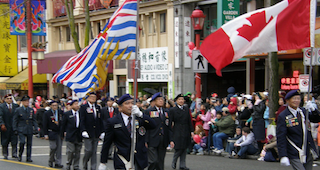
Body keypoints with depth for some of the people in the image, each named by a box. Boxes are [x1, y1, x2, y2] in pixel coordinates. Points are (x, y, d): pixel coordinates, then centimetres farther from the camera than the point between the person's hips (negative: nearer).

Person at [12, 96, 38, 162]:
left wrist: (35, 127, 2)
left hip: (30, 130, 3)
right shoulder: (18, 110, 1)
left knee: (29, 144, 3)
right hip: (21, 130, -3)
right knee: (22, 142, -17)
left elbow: (34, 120, 14)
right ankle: (20, 155, 4)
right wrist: (15, 130, -4)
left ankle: (28, 158, 11)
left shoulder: (31, 110, 11)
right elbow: (14, 120, 3)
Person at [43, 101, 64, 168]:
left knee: (59, 148, 2)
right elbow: (45, 125, -2)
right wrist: (46, 134, -7)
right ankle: (50, 161, 14)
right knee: (53, 147, -8)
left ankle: (57, 163, 7)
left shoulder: (61, 112, 7)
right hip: (52, 133, -3)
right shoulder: (47, 113, -2)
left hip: (59, 132, 3)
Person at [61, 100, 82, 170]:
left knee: (77, 152, 6)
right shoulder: (67, 114, 1)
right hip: (70, 136, -3)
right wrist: (63, 133, 3)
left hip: (79, 137, 3)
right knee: (70, 151, -3)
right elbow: (63, 125, 4)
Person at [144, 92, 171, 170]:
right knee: (153, 161, -12)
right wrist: (145, 141, -10)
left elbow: (169, 127, 15)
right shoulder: (148, 112, 1)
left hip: (163, 142, 4)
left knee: (160, 163, 7)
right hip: (152, 141, -4)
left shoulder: (166, 112, 15)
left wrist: (171, 140, 5)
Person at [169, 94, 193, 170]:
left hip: (186, 132, 4)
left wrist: (191, 131, 6)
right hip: (177, 132, -4)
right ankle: (174, 162, 15)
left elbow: (189, 121, 14)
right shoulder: (173, 110, -2)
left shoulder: (187, 109, 11)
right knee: (179, 149, -9)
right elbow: (170, 123, -3)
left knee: (184, 149, 4)